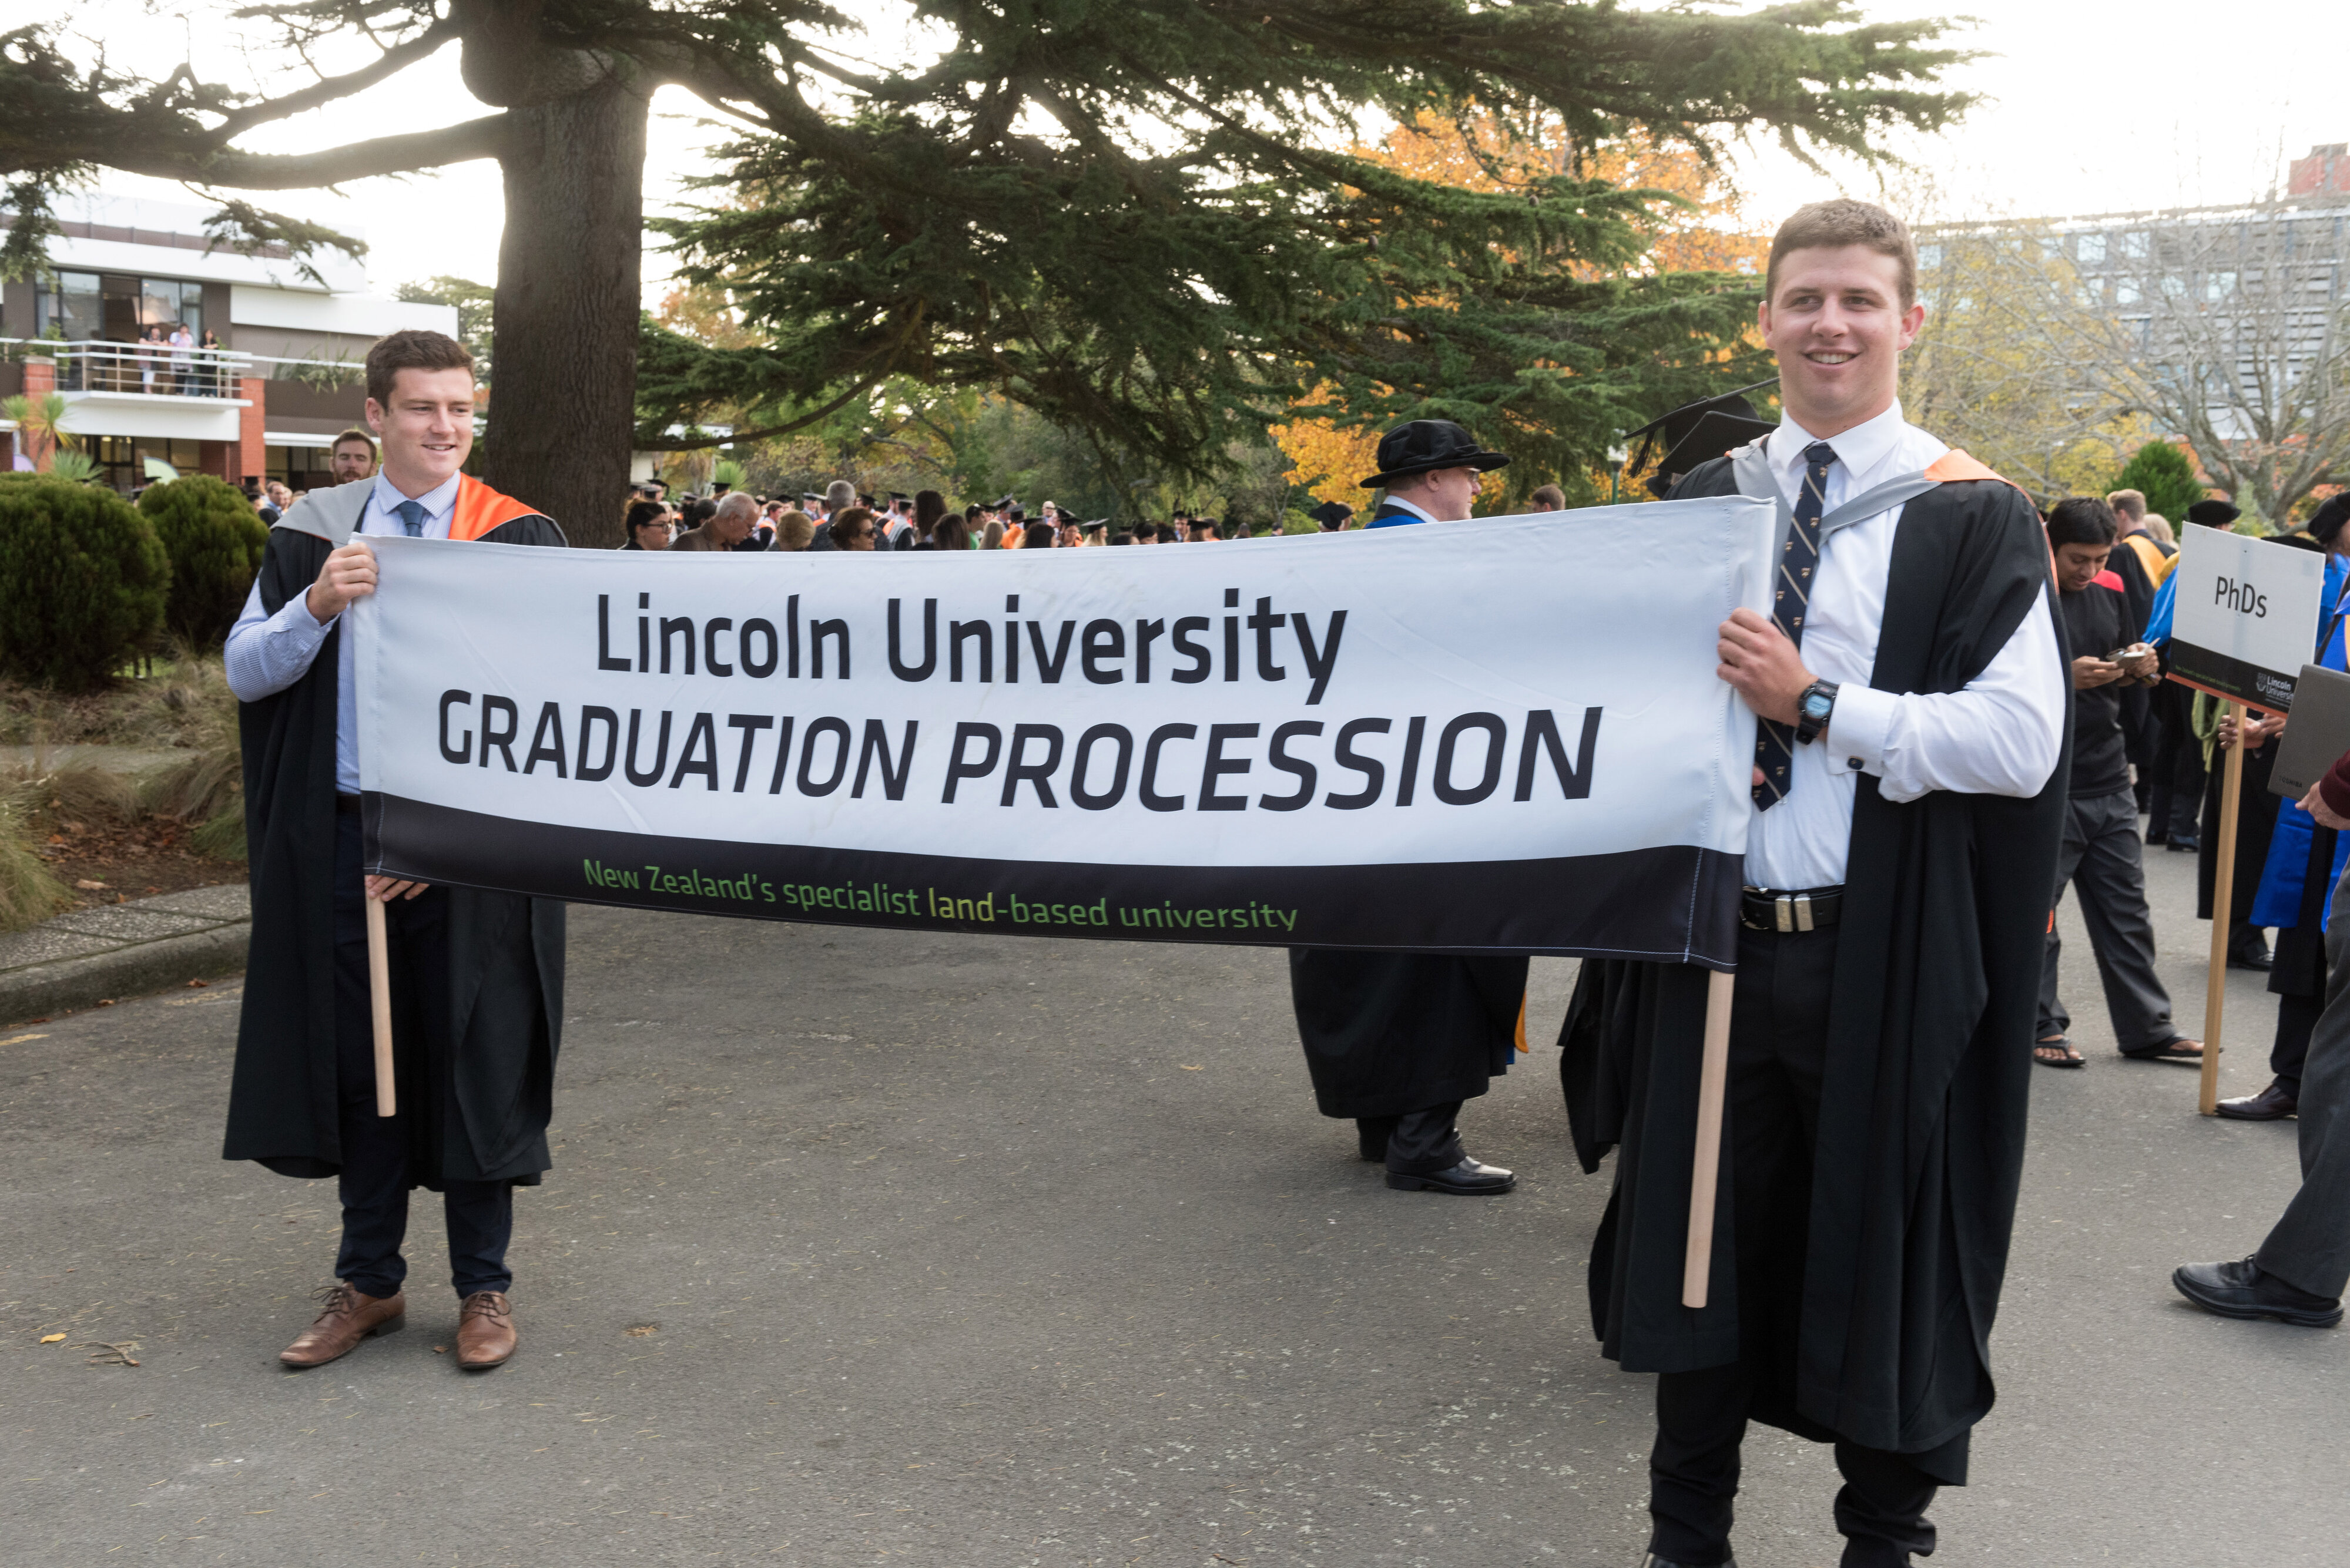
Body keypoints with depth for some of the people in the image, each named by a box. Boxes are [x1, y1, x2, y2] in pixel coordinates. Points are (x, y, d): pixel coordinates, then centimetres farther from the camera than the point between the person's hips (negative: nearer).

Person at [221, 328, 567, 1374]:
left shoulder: (518, 538, -2)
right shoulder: (315, 531, 7)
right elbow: (244, 671, 4)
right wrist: (318, 604, -16)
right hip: (341, 835, 3)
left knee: (475, 1056, 4)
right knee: (359, 1055, 11)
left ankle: (483, 1286, 19)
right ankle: (369, 1280, 25)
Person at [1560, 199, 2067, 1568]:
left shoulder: (1973, 518, -4)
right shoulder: (1702, 504, 9)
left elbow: (2019, 740, -13)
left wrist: (1815, 704, -19)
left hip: (1883, 960, -3)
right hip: (1709, 936, 4)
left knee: (1879, 1247, 11)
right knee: (1702, 1238, 14)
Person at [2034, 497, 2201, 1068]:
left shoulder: (2111, 589, 10)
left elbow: (2123, 674, 19)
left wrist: (2140, 668, -3)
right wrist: (2065, 677, -27)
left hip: (2109, 781, 7)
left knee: (2126, 913, 12)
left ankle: (2146, 1029, 19)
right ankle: (2039, 1028, 14)